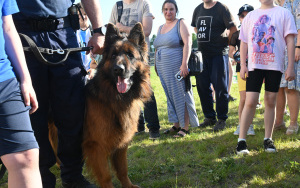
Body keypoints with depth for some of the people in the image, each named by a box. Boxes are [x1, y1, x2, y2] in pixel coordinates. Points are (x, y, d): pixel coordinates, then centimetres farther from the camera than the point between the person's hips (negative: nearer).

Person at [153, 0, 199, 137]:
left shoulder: (180, 24, -3)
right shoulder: (160, 28, 18)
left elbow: (188, 43, -13)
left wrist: (184, 64, -23)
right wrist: (157, 67, 16)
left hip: (177, 68, -7)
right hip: (163, 70, 7)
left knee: (181, 96, -4)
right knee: (171, 97, 10)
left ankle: (185, 127, 0)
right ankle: (176, 125, 18)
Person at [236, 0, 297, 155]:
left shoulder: (283, 13, 6)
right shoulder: (250, 16, 13)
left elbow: (290, 40, 2)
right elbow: (244, 42, 14)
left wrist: (290, 66, -4)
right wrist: (243, 65, 4)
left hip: (275, 65, -1)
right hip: (254, 65, 1)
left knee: (270, 102, 5)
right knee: (250, 102, -6)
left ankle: (268, 139, 16)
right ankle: (241, 140, -1)